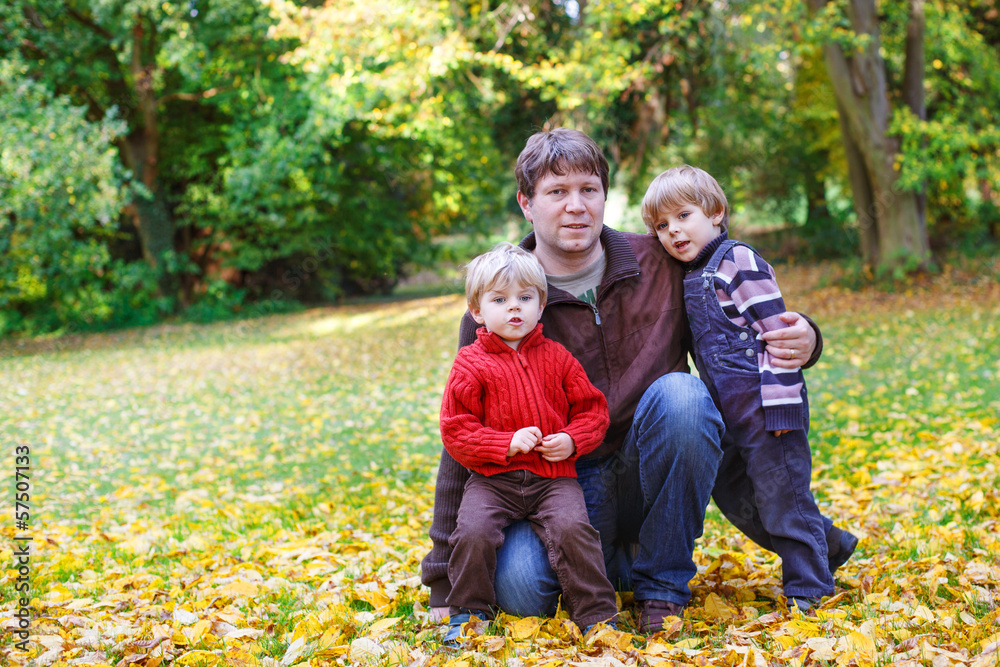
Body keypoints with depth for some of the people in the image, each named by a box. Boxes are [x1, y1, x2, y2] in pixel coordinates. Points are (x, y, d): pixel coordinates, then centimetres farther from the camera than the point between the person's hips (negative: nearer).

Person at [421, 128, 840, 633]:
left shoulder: (658, 264, 0)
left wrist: (800, 341, -13)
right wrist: (445, 580, -6)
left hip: (650, 475, 1)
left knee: (680, 393, -29)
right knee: (518, 586, -30)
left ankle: (662, 582, -12)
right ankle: (613, 560, 7)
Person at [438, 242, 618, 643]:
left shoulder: (556, 357, 9)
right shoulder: (471, 364, 1)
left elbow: (592, 410, 13)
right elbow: (455, 430, -4)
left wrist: (572, 440, -7)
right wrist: (507, 444, -15)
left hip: (554, 475, 1)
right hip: (492, 478, -1)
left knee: (571, 527, -24)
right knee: (473, 532, -23)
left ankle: (597, 614, -8)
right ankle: (468, 611, 2)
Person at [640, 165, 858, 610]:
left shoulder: (739, 260, -11)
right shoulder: (686, 277, 14)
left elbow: (777, 331, -16)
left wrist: (781, 403, -21)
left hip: (763, 404, -9)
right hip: (729, 412, 10)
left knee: (781, 493, -3)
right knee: (730, 493, 17)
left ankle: (807, 588, 13)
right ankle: (828, 542, 30)